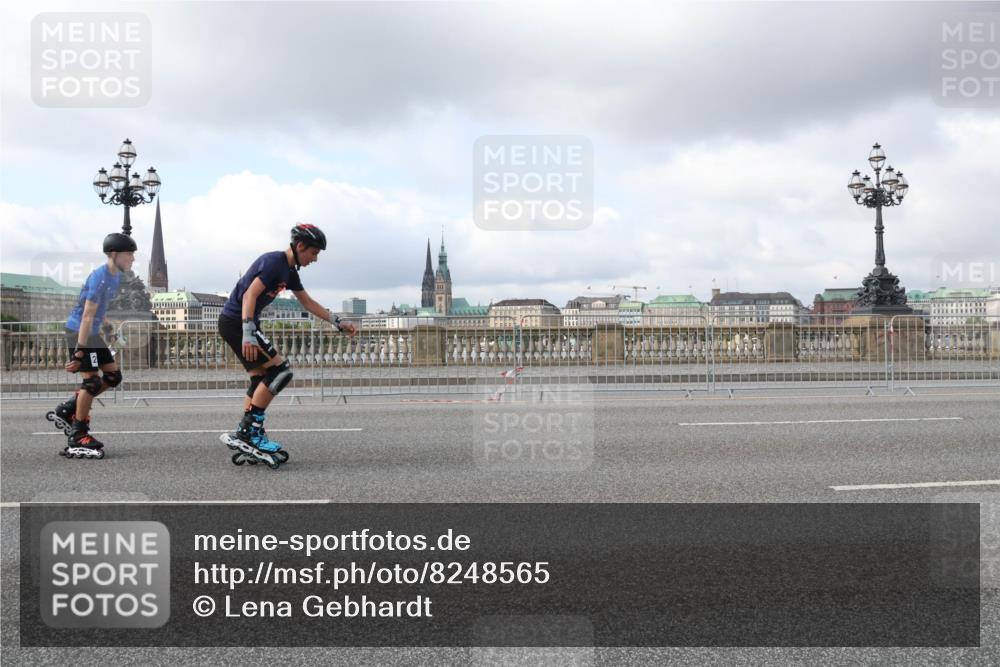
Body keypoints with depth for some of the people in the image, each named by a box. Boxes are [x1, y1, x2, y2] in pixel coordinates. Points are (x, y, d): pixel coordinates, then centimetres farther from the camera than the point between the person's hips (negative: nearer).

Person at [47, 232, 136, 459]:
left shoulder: (115, 276, 7)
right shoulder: (100, 277, -22)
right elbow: (87, 316, -25)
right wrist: (79, 352, -27)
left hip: (93, 333, 10)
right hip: (79, 331, -10)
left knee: (113, 376, 8)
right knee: (92, 380, -10)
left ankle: (67, 411, 16)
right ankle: (77, 436, 0)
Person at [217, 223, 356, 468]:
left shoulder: (289, 271, 13)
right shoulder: (274, 262, -16)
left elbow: (308, 303, 21)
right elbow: (249, 295, -24)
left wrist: (339, 323, 19)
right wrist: (248, 334, -33)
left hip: (233, 323, 10)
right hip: (237, 321, -10)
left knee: (261, 379, 11)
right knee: (280, 370, -14)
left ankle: (244, 438, 15)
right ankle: (250, 432, -12)